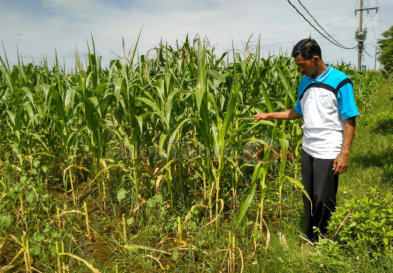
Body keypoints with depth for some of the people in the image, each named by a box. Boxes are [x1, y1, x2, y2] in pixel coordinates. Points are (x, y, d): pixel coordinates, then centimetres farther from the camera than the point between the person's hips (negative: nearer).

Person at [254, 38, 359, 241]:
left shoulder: (340, 82, -9)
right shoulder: (304, 82, 10)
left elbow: (350, 120, -8)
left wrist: (344, 153, -14)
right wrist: (269, 115, 12)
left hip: (328, 153, -6)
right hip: (307, 150, 6)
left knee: (323, 200, 0)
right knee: (308, 199, 13)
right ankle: (310, 241, 28)